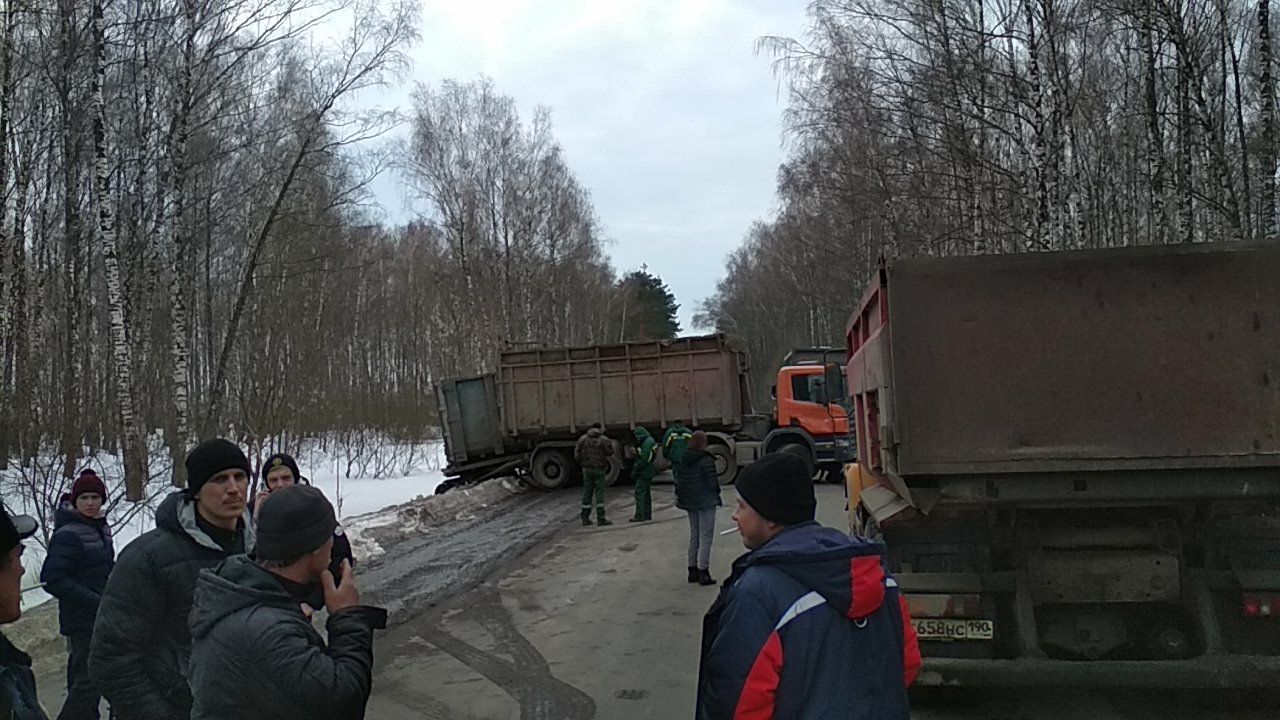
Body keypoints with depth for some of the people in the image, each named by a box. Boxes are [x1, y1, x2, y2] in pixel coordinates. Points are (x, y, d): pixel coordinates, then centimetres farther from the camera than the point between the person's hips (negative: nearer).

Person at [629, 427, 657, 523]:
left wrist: (635, 471, -16)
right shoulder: (650, 441, 16)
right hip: (647, 472, 11)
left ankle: (640, 515, -11)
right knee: (646, 493, 15)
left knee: (640, 492, -10)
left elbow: (644, 459, -22)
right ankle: (647, 514, 20)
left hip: (644, 472, -11)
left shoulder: (647, 442, -17)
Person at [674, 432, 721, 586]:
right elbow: (712, 482, -20)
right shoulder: (706, 461, -20)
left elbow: (676, 477, 5)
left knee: (694, 535, 18)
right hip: (706, 502, -7)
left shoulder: (682, 460, 2)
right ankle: (703, 572, -3)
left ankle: (692, 570, 23)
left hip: (690, 503, 7)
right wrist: (717, 484, 1)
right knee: (705, 537, -1)